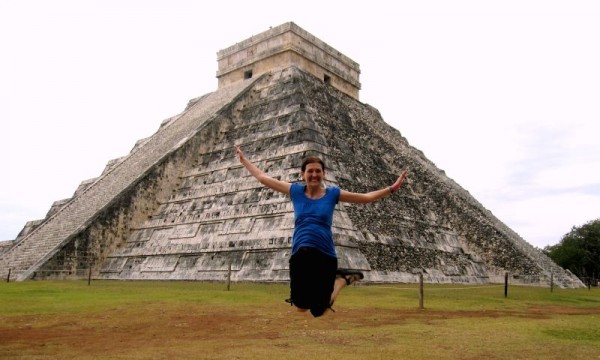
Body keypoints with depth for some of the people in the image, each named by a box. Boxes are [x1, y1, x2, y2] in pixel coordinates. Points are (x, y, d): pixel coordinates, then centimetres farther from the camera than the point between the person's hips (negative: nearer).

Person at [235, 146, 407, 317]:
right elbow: (263, 177, 11)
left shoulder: (333, 193, 3)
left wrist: (392, 188, 2)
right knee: (301, 307, 13)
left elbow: (366, 197, 8)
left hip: (325, 255, -2)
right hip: (300, 255, 2)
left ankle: (342, 279, 31)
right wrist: (243, 159, 16)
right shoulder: (295, 191, 4)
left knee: (319, 311, 7)